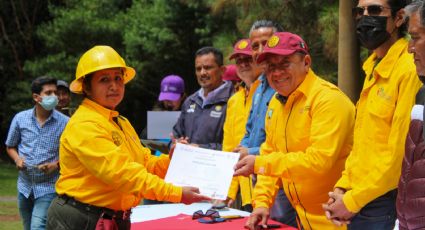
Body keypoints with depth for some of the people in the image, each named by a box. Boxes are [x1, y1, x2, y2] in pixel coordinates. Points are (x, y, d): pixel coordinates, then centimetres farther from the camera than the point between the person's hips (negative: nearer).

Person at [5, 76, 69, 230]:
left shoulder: (64, 123, -8)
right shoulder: (20, 119, 0)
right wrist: (17, 159, -6)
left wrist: (56, 165, -17)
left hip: (48, 187, -4)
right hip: (25, 186, 4)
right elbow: (10, 147, 14)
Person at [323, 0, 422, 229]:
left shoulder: (410, 70, -16)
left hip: (387, 205, -8)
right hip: (358, 202, 8)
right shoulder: (374, 69, 11)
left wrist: (352, 200, -13)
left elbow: (400, 153, -19)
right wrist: (342, 188, 5)